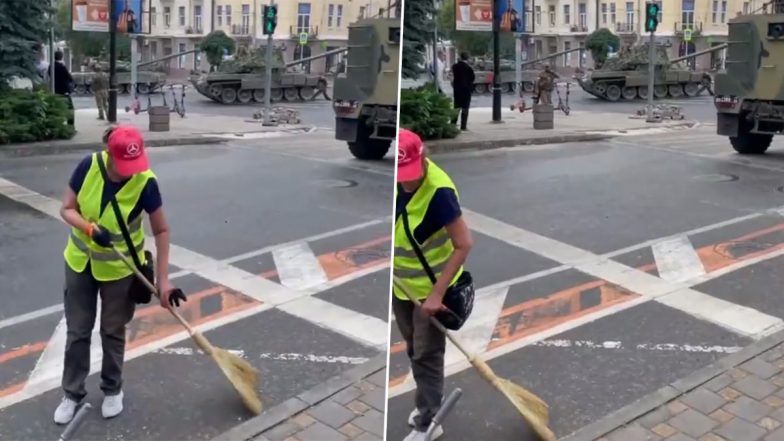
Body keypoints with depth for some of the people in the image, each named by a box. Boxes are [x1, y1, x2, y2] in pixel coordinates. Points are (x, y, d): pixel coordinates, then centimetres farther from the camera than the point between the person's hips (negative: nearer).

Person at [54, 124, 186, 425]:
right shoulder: (89, 166, -19)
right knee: (77, 331, 12)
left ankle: (112, 389, 34)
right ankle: (72, 393, 28)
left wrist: (163, 279, -17)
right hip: (80, 262, 2)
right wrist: (91, 229, -31)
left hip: (119, 268, -2)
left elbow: (161, 230, -15)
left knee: (113, 331, 13)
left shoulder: (145, 182, -25)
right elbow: (67, 210, -11)